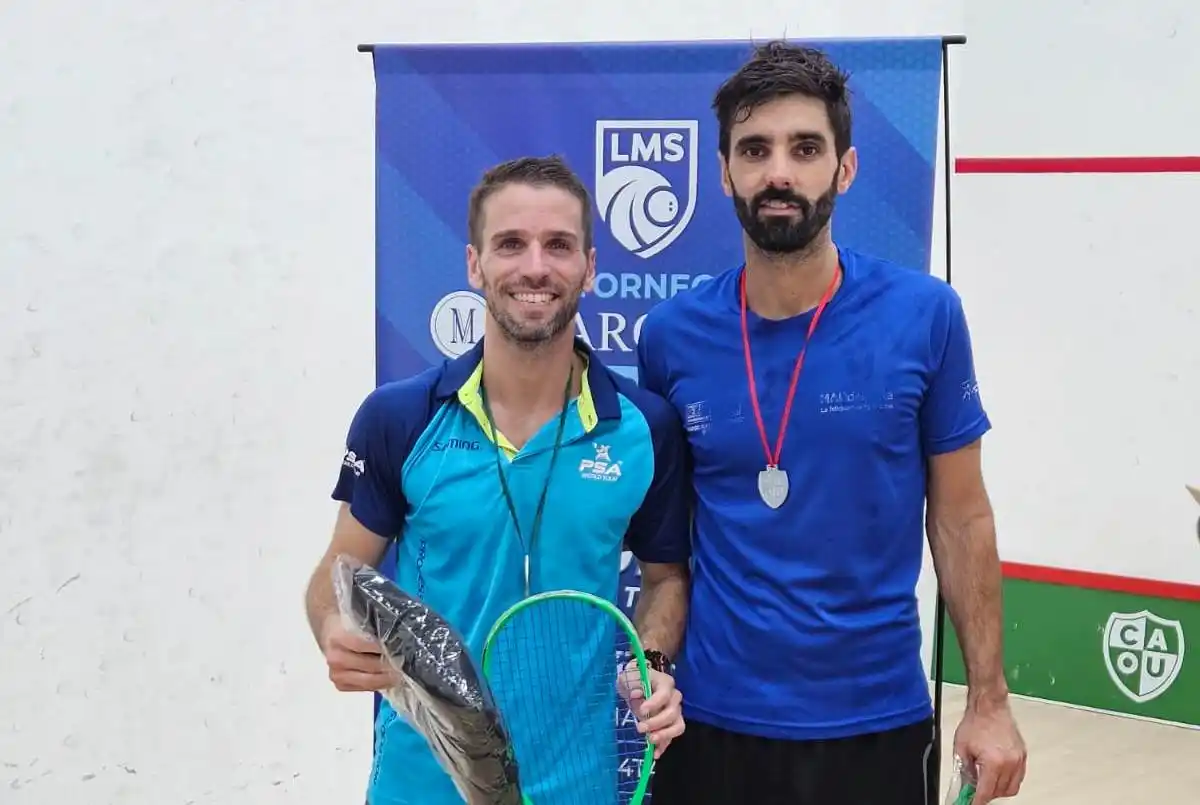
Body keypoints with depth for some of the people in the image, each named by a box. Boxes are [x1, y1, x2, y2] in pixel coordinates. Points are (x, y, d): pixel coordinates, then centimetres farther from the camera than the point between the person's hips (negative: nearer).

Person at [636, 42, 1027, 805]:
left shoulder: (925, 315, -8)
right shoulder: (671, 334, -4)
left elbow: (961, 519, -1)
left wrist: (989, 701, -2)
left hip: (876, 718, -1)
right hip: (711, 716, 1)